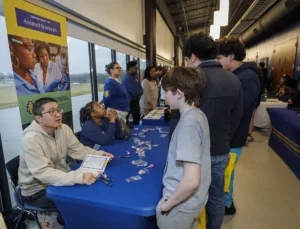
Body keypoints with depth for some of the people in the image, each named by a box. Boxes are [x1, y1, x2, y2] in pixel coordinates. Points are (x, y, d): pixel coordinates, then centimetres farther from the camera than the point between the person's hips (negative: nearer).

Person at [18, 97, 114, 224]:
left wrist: (99, 154, -20)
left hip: (60, 179, 7)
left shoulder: (64, 129, -6)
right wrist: (79, 177, -44)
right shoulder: (31, 139, -28)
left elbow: (77, 150, -3)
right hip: (37, 190, -6)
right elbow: (43, 173, -34)